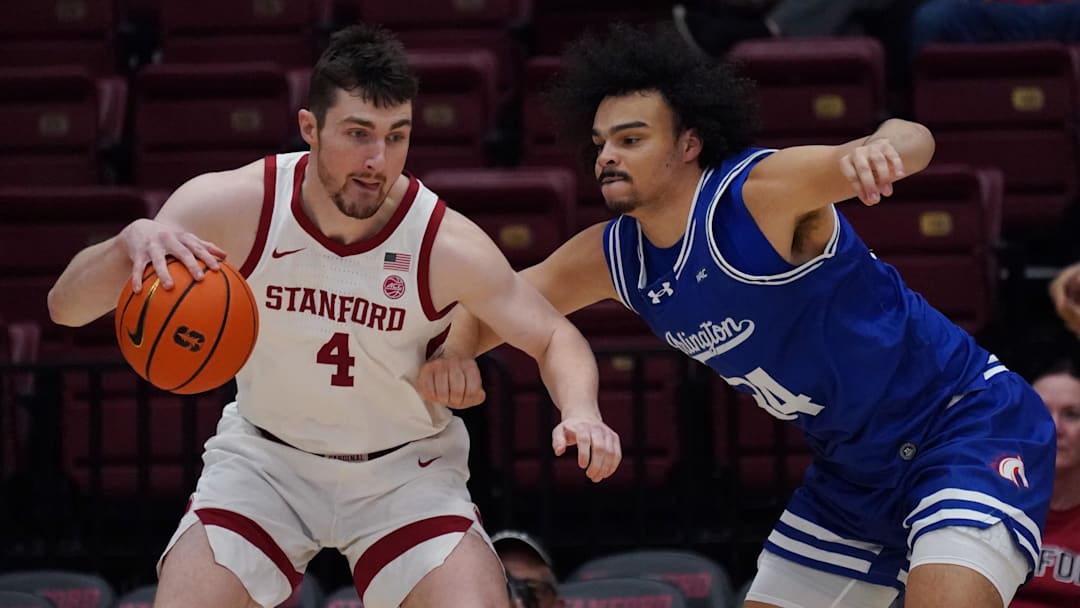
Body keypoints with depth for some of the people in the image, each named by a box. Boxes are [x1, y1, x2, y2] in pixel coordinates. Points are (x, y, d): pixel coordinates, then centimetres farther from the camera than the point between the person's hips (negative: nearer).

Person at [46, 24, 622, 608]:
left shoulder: (446, 244, -24)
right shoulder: (233, 206, -22)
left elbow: (554, 339, -9)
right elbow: (66, 307, -19)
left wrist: (581, 414, -32)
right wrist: (131, 242, -41)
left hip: (406, 471, -1)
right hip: (264, 456, 1)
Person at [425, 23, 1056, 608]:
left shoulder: (761, 191, -23)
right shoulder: (611, 258, -1)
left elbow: (912, 142, -37)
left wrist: (883, 146, -60)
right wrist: (452, 354, -10)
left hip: (969, 425, -8)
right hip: (852, 471, 8)